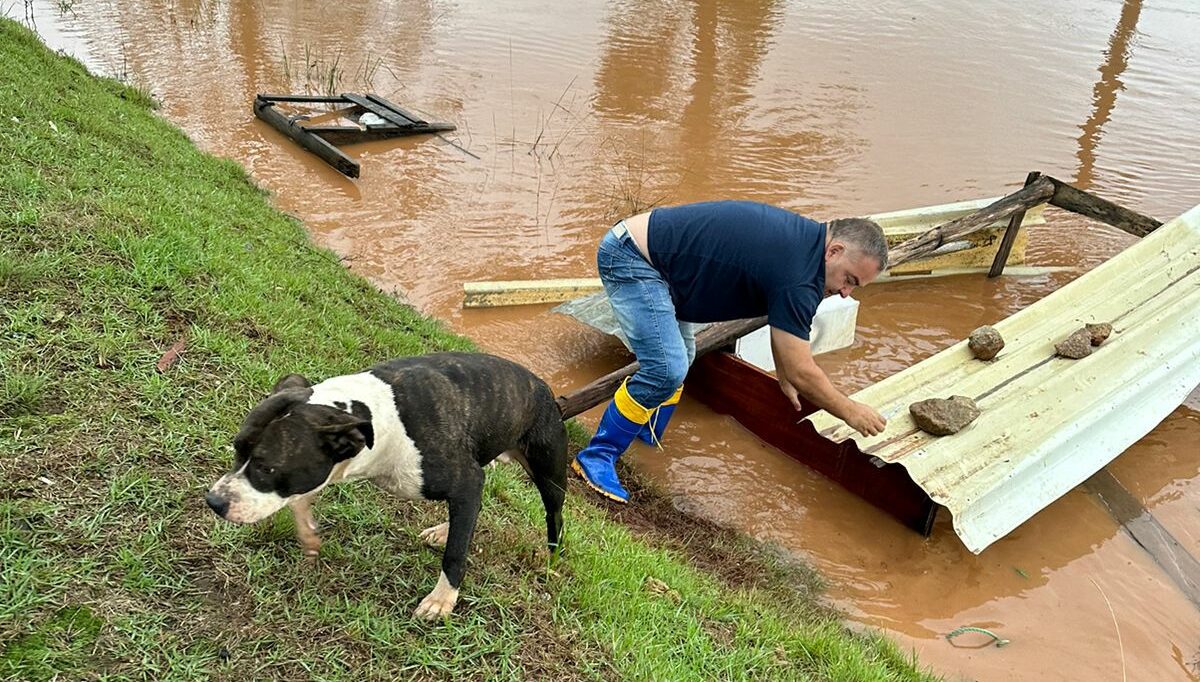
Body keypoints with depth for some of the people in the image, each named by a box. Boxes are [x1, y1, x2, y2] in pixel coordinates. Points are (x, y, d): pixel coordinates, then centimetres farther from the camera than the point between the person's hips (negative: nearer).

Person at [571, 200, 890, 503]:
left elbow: (782, 321, 23)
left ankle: (647, 441, 30)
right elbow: (802, 374, -16)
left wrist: (784, 377, 30)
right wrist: (851, 412, -2)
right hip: (630, 259, -11)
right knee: (666, 370, -18)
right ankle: (596, 457, -5)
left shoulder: (804, 236, 7)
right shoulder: (797, 278, -23)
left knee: (680, 357, 19)